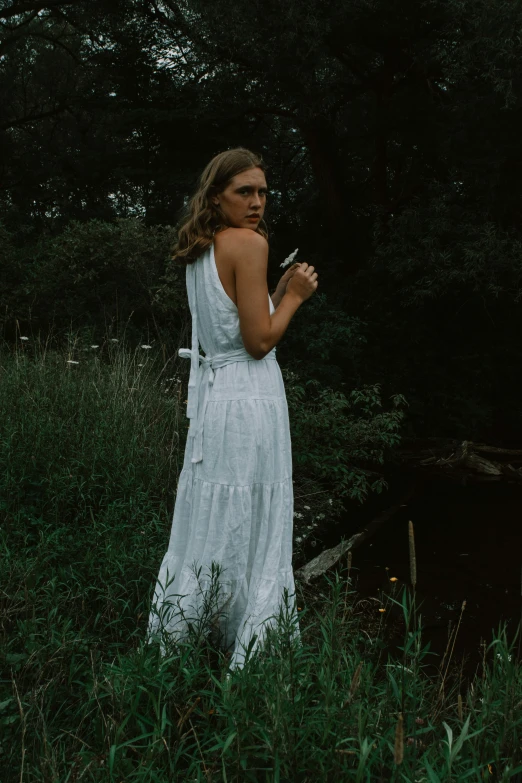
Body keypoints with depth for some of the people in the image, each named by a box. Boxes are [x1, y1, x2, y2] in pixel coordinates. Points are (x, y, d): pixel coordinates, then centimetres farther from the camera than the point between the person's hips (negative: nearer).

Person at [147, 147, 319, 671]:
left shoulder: (199, 252, 15)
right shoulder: (250, 242, -11)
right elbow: (259, 341, -14)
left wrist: (280, 294, 17)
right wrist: (294, 297, -1)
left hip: (211, 393, 8)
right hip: (250, 400, -8)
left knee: (205, 529, 15)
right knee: (253, 535, 1)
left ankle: (171, 646, 25)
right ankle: (253, 655, 11)